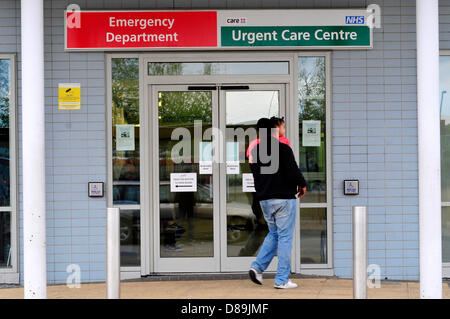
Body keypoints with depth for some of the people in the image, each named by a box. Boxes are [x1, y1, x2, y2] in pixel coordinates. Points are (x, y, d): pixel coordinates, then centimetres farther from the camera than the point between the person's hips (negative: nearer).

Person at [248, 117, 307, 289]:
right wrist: (302, 184, 2)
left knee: (273, 234, 21)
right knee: (285, 237, 1)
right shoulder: (283, 149, -11)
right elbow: (293, 173, -15)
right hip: (284, 198, -6)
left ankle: (257, 267, 7)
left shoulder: (255, 152, 6)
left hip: (264, 199, 6)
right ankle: (282, 280, 3)